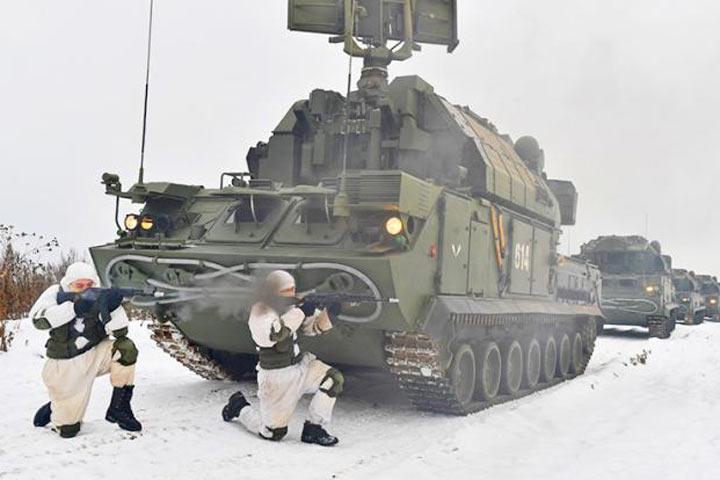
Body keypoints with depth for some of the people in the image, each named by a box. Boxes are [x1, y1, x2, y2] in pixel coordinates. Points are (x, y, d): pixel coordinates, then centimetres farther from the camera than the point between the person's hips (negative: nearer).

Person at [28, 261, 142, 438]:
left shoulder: (99, 298, -7)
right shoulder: (56, 294, -9)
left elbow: (119, 331, -13)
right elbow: (38, 319, -26)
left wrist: (114, 307, -31)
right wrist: (74, 307, -35)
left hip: (93, 356, 2)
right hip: (65, 367, -2)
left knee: (126, 347, -27)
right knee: (68, 430, -4)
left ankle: (118, 409, -12)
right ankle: (54, 408, 34)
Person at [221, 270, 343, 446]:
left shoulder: (289, 308, 6)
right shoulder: (260, 313, -15)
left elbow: (316, 327, 6)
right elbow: (275, 333, -35)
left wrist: (329, 313, -16)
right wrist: (302, 312, -32)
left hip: (301, 365, 7)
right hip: (277, 377, -6)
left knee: (333, 378, -18)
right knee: (273, 433, 0)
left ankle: (313, 430, -5)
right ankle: (239, 406, 28)